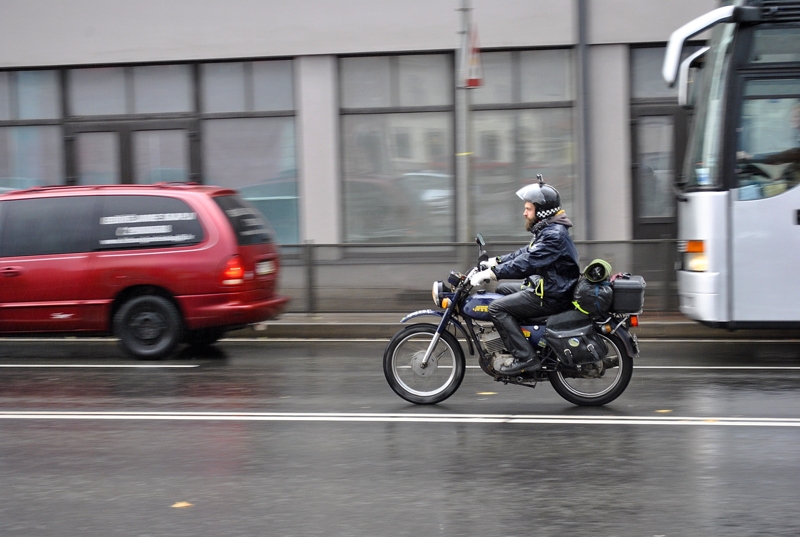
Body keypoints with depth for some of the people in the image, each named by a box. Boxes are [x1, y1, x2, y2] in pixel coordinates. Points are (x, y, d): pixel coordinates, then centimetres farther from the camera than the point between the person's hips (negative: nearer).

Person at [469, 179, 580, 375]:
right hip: (544, 287, 11)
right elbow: (525, 253, 22)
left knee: (497, 307, -15)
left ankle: (525, 357, -19)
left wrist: (492, 273, -27)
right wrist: (495, 261, 13)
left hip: (551, 297, -11)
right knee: (502, 289, 22)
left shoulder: (554, 235, -20)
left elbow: (527, 263, -28)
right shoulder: (548, 230, 13)